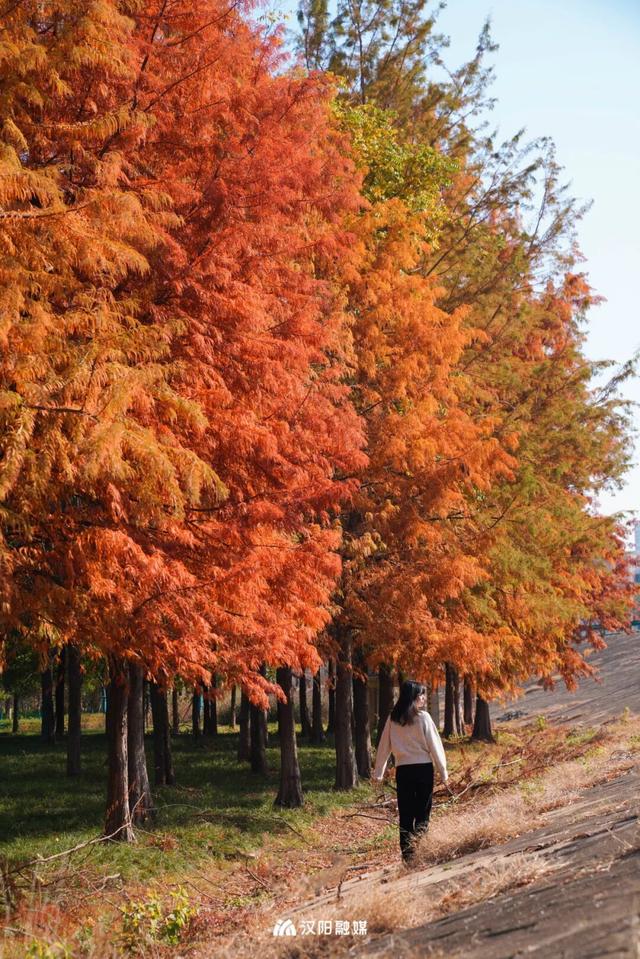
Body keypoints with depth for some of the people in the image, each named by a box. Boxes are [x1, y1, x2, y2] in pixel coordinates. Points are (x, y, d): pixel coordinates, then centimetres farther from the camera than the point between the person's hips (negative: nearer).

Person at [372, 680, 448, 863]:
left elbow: (384, 746, 7)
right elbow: (434, 745, -5)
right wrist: (443, 771, 3)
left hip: (402, 770, 3)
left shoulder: (393, 719, 3)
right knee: (422, 813, 4)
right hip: (423, 768, -3)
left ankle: (407, 855, 7)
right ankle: (419, 848, -8)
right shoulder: (423, 717, -7)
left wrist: (378, 773, 13)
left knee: (405, 814, 8)